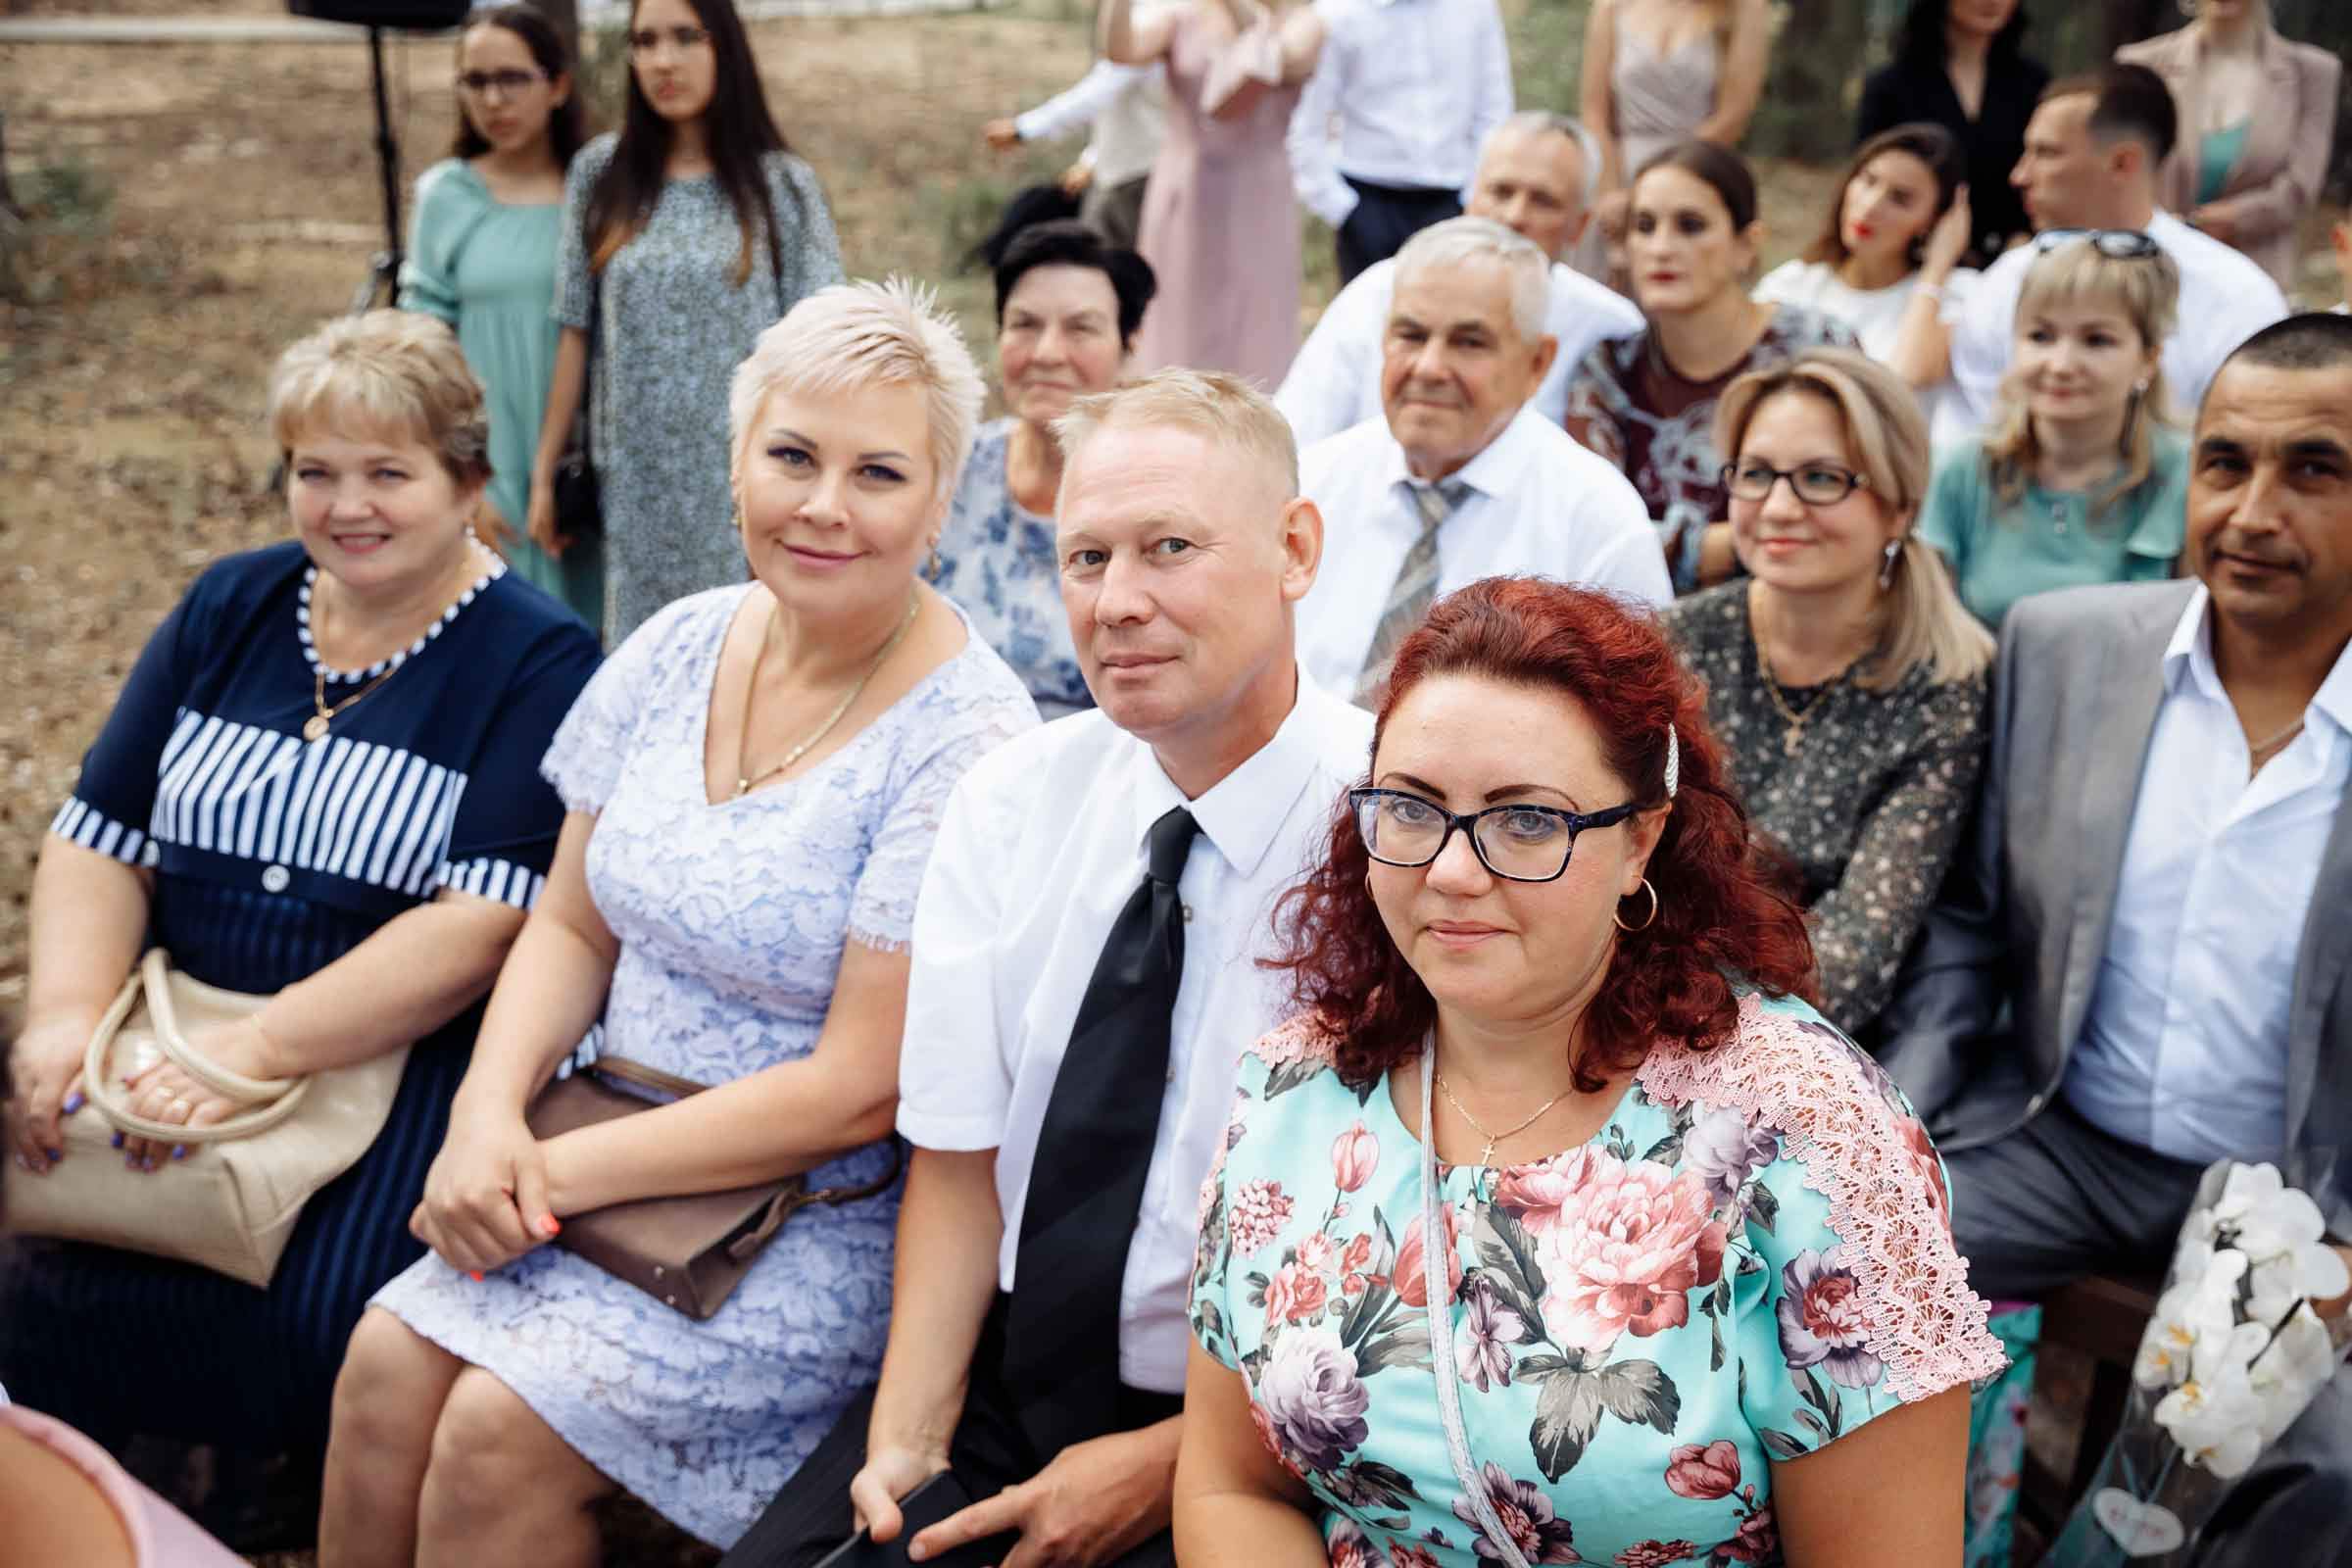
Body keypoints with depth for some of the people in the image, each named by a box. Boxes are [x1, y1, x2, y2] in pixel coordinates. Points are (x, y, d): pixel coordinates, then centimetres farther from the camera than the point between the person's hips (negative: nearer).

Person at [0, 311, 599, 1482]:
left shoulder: (538, 665, -5)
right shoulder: (230, 609, 12)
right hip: (179, 1035, 5)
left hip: (407, 1065, -4)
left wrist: (256, 1053, -23)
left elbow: (484, 925, -16)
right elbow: (100, 841, 10)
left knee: (316, 1315, -28)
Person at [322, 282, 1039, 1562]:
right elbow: (574, 928, 10)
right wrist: (489, 1110, -9)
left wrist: (568, 1167, -16)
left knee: (501, 1432, -20)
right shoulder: (681, 649, 3)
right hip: (619, 1156, 6)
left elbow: (860, 1090, -18)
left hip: (831, 1218, -6)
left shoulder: (965, 740, -17)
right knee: (387, 1361, -14)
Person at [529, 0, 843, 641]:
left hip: (747, 480, -2)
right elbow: (576, 334, 7)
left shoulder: (784, 185, 0)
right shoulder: (600, 174, 5)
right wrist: (544, 471, 5)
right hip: (637, 484, 2)